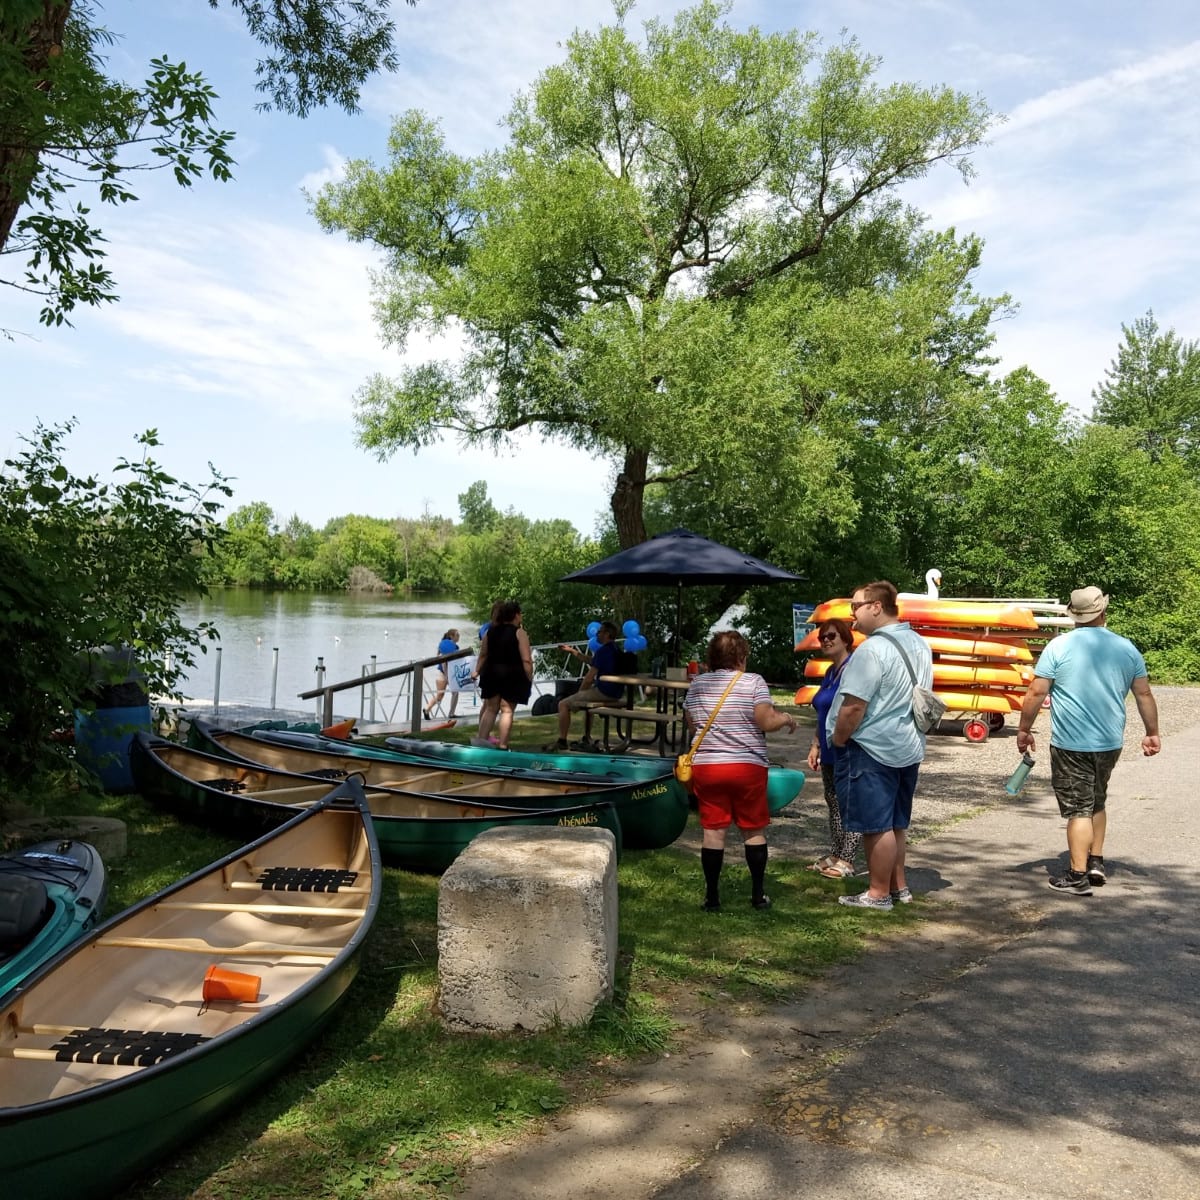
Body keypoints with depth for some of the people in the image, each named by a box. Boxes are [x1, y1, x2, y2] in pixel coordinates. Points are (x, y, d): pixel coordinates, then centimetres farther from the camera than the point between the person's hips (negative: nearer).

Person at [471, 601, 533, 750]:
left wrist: (477, 671, 24)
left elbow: (483, 655, 12)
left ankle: (481, 738, 10)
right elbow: (526, 660, -14)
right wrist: (529, 678, -6)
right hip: (512, 676, -5)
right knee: (507, 710, -1)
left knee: (490, 708, 16)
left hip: (492, 674, 5)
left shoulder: (490, 632, 7)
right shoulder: (519, 633, -9)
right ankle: (502, 745, -3)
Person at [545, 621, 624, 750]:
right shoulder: (615, 650, 13)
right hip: (614, 692, 10)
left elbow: (589, 678, -16)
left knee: (563, 704, -1)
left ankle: (562, 741, 3)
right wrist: (572, 651, 25)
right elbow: (590, 660, 26)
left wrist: (579, 693, 0)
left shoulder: (603, 651, -16)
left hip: (603, 692, -10)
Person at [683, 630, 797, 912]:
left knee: (713, 831, 5)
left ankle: (712, 897, 7)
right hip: (748, 767, -2)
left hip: (705, 767, 2)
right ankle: (758, 895, 16)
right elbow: (767, 722, -13)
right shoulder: (753, 682, -6)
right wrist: (787, 718, 6)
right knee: (754, 830, 11)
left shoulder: (697, 684, 6)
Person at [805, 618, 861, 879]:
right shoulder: (830, 672, 15)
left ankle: (846, 860, 3)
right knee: (833, 804, 13)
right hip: (830, 753, 9)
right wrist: (815, 745, 19)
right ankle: (834, 855, 21)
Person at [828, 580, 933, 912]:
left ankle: (878, 894, 11)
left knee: (876, 826, 1)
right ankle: (898, 887, 28)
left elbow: (853, 707, -23)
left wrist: (838, 740, -8)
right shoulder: (920, 644, 9)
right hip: (909, 747, 9)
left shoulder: (872, 650, -21)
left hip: (871, 750, -9)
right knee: (896, 823, 18)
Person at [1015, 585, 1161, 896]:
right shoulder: (1126, 648, 3)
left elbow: (1036, 692, -11)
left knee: (1078, 809, 1)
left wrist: (1024, 730, -1)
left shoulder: (1059, 646, -9)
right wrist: (1152, 733, 18)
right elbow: (1144, 695, 7)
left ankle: (1077, 877, 3)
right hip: (1110, 742, 4)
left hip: (1071, 744, -4)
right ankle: (1096, 863, 27)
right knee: (1097, 802, 23)